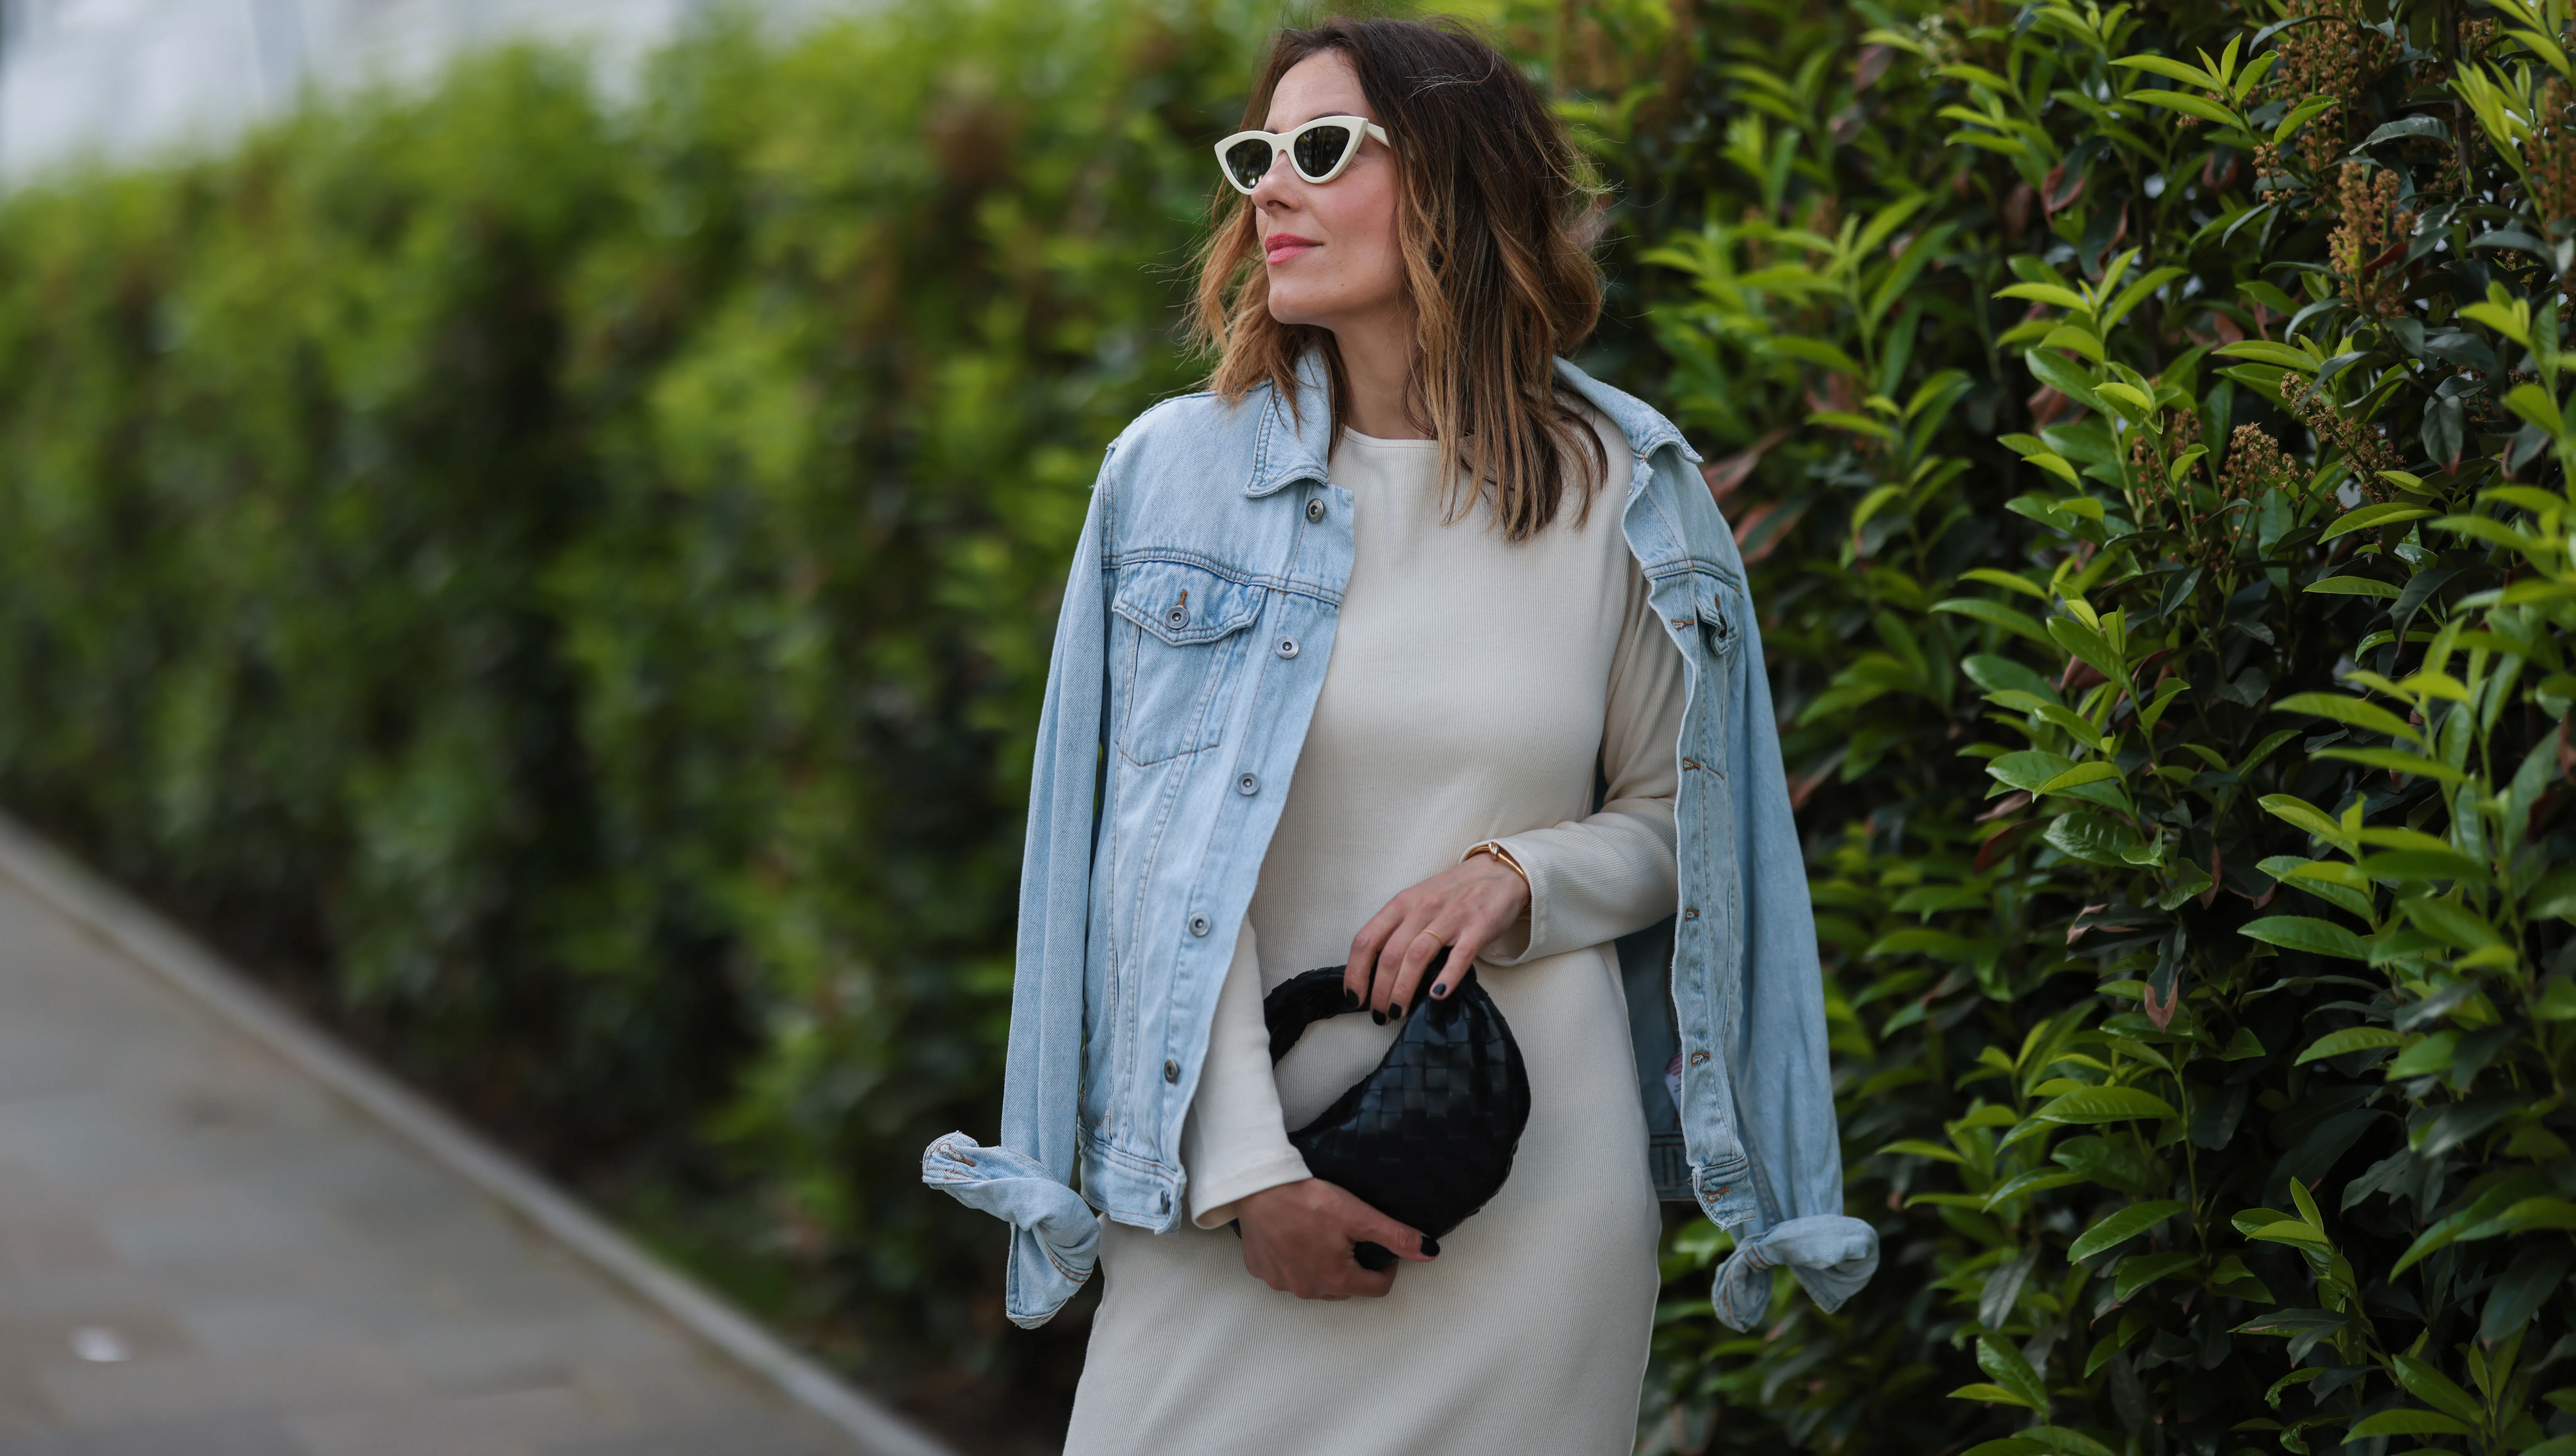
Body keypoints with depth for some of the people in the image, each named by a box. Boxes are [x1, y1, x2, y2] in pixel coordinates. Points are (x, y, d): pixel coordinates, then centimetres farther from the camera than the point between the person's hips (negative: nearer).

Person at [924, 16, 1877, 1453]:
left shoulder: (1625, 496, 2)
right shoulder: (1179, 472, 1)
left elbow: (1677, 823, 11)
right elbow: (1161, 856, -3)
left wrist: (1518, 880, -10)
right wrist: (1245, 1170, -10)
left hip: (1540, 1177, 0)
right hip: (1238, 1172, 0)